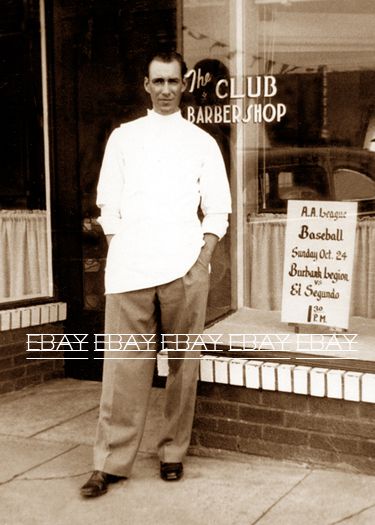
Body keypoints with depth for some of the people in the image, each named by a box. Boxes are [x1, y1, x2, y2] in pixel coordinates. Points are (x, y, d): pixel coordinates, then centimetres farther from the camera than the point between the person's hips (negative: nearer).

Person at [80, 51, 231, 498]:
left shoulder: (202, 142, 12)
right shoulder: (122, 138, 14)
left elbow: (217, 210, 9)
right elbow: (108, 205, 12)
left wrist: (205, 254, -5)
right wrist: (117, 254, 0)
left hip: (184, 268, 0)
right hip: (129, 267, 0)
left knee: (183, 363, 3)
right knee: (124, 366, -2)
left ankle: (173, 452, 17)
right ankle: (111, 462, 5)